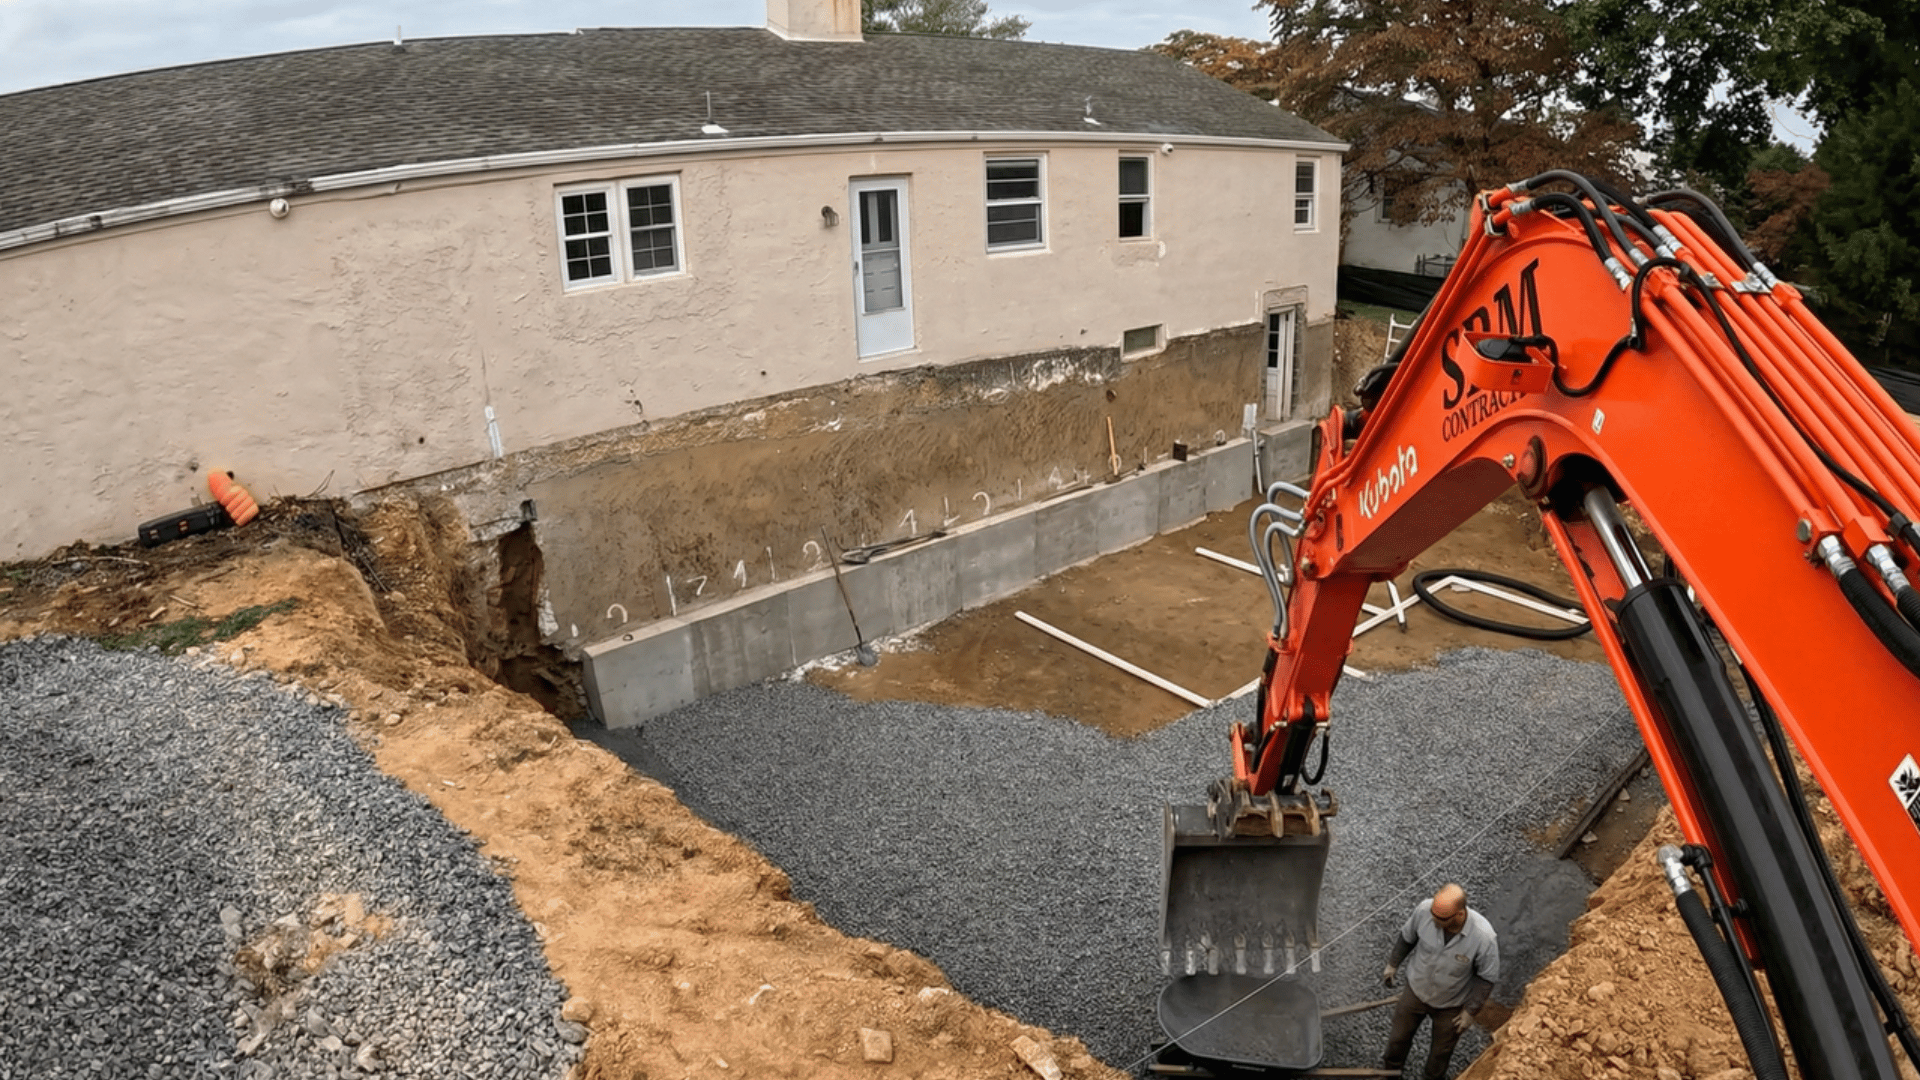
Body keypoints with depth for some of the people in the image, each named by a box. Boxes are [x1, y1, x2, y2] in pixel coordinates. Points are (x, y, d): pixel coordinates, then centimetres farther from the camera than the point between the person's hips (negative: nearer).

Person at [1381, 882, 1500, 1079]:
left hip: (1451, 1004, -2)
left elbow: (1486, 978, -17)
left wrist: (1470, 1010, -9)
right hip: (1416, 989, 2)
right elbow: (1407, 937, -7)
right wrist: (1393, 963, 6)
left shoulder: (1484, 938, -37)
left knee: (1442, 1050, 26)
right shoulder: (1424, 910, -31)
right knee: (1399, 1036, 25)